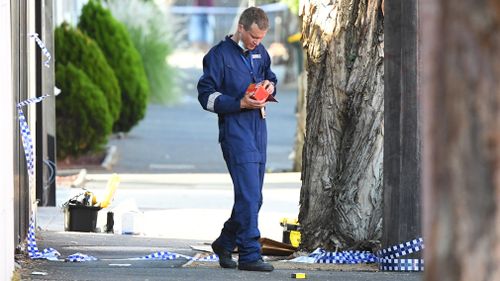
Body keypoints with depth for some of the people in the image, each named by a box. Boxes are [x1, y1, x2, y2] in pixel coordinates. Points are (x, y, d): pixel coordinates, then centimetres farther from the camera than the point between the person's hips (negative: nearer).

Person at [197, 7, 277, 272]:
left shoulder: (259, 52, 14)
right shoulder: (219, 54, -7)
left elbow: (269, 76, 29)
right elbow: (206, 95, -9)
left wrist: (270, 85, 4)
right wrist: (240, 103, -19)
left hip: (258, 129, 8)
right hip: (235, 132, -8)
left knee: (252, 196, 11)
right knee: (249, 195, -14)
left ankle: (225, 242, 28)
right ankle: (249, 255, -11)